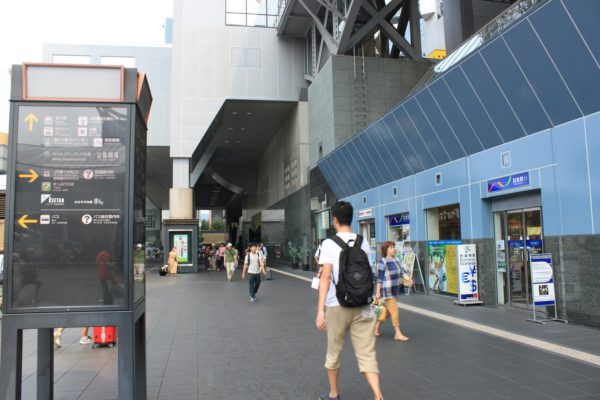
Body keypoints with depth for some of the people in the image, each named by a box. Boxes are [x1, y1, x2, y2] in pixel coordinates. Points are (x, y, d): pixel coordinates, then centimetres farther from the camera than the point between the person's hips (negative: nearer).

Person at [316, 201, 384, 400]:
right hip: (362, 306, 3)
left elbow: (326, 276, -13)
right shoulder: (363, 242, 6)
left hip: (337, 306, -3)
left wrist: (320, 310, -14)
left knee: (333, 352, 16)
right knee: (367, 355, 4)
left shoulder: (329, 243, -6)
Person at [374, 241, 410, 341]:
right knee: (395, 311, -6)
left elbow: (401, 270, 8)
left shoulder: (396, 260, 10)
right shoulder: (383, 262, -13)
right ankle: (398, 334, 2)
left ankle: (377, 328, 31)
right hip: (387, 291, -8)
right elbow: (380, 278, -13)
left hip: (395, 290, 8)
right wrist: (378, 292, -13)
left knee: (387, 311, 16)